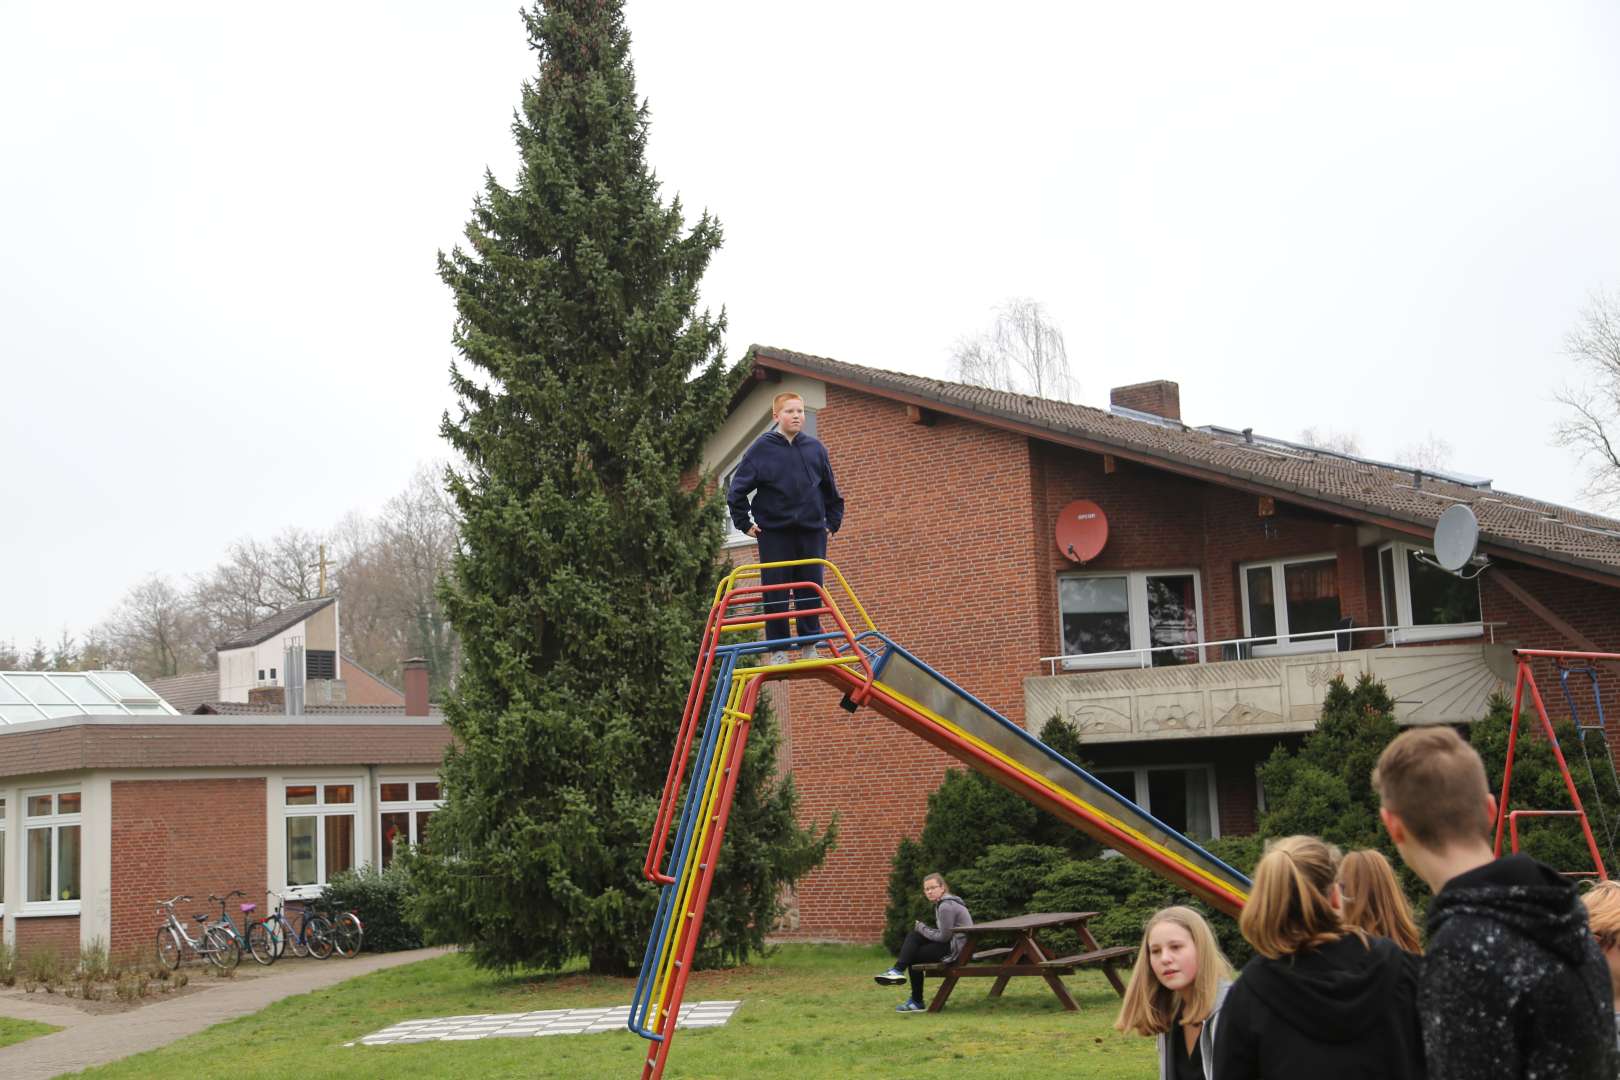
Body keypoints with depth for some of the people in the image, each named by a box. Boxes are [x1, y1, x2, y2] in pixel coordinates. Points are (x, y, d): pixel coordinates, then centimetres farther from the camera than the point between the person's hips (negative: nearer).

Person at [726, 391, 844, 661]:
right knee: (776, 593, -1)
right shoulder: (762, 448, -3)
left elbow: (830, 490, 18)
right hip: (774, 532, -3)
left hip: (812, 532, 3)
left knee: (811, 591, 4)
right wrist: (744, 524, -1)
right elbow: (737, 489, 1)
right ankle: (778, 648, 7)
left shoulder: (815, 448, 7)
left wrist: (833, 521, 14)